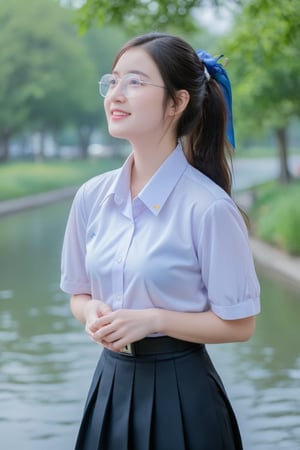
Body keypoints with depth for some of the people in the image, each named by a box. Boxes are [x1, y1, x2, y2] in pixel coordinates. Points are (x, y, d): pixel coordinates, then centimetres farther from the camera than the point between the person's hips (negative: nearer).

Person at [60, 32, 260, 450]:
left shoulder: (209, 207, -17)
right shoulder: (92, 196, -1)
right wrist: (92, 313, -10)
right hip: (112, 383, 5)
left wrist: (154, 319, -20)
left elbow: (239, 324, -11)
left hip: (180, 393, -4)